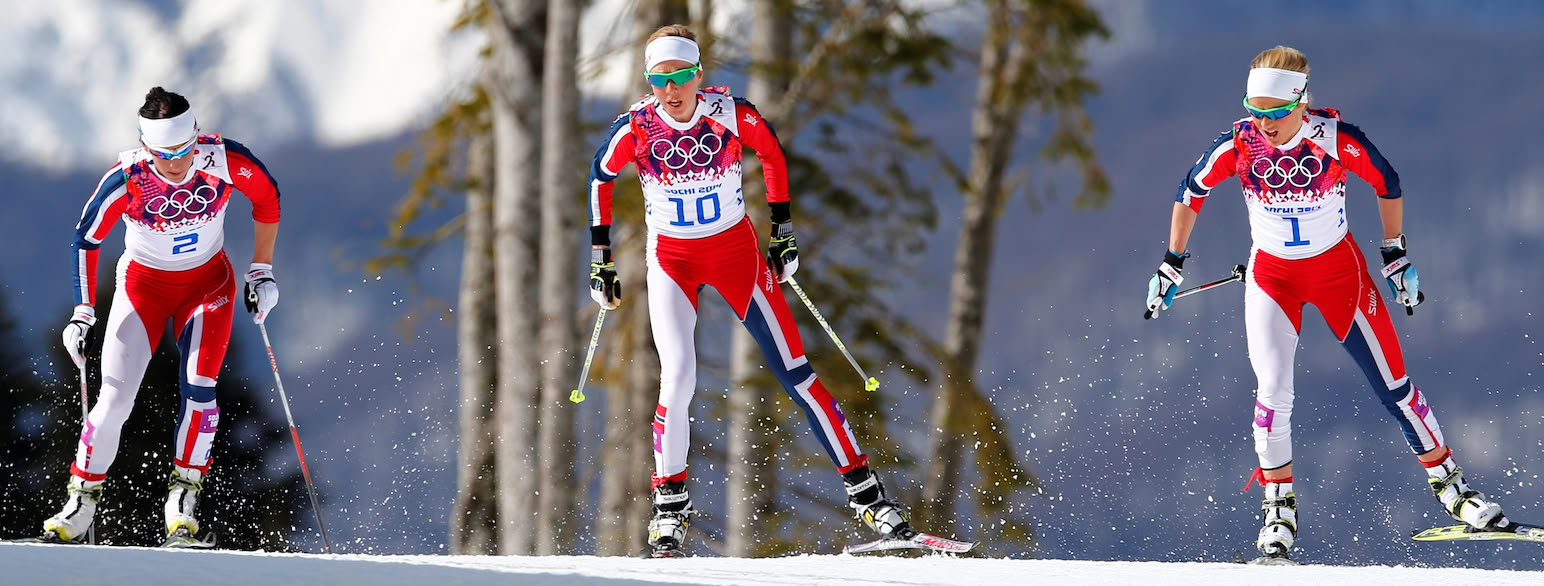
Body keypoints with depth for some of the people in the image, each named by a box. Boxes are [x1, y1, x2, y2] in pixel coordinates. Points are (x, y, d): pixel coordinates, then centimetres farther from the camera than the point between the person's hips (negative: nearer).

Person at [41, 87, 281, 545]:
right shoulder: (126, 178, -26)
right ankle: (83, 499, 5)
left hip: (208, 282, 1)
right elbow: (86, 238, -11)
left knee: (198, 387, -19)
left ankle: (184, 495, -7)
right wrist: (83, 314, -13)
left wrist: (262, 270, -2)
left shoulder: (225, 160, -24)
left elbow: (267, 196, -3)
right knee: (115, 398, -9)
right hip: (144, 283, -1)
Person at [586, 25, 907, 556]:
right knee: (678, 379, -17)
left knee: (793, 371, -3)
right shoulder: (636, 128, -16)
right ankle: (670, 503, 1)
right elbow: (600, 179, 2)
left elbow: (771, 153, 3)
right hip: (672, 260, 0)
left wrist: (783, 230, 5)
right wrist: (601, 257, 3)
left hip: (736, 251, 0)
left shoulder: (731, 114, -17)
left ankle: (863, 490, 3)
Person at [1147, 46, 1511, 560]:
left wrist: (1395, 257, 1)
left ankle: (1447, 483, 16)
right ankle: (1278, 508, 3)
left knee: (1391, 380, 0)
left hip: (1340, 269, 0)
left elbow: (1388, 184, -4)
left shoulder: (1337, 140, -23)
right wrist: (1171, 266, 4)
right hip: (1272, 275, 1)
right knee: (1273, 388, -14)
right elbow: (1190, 194, -2)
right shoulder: (1239, 145, -20)